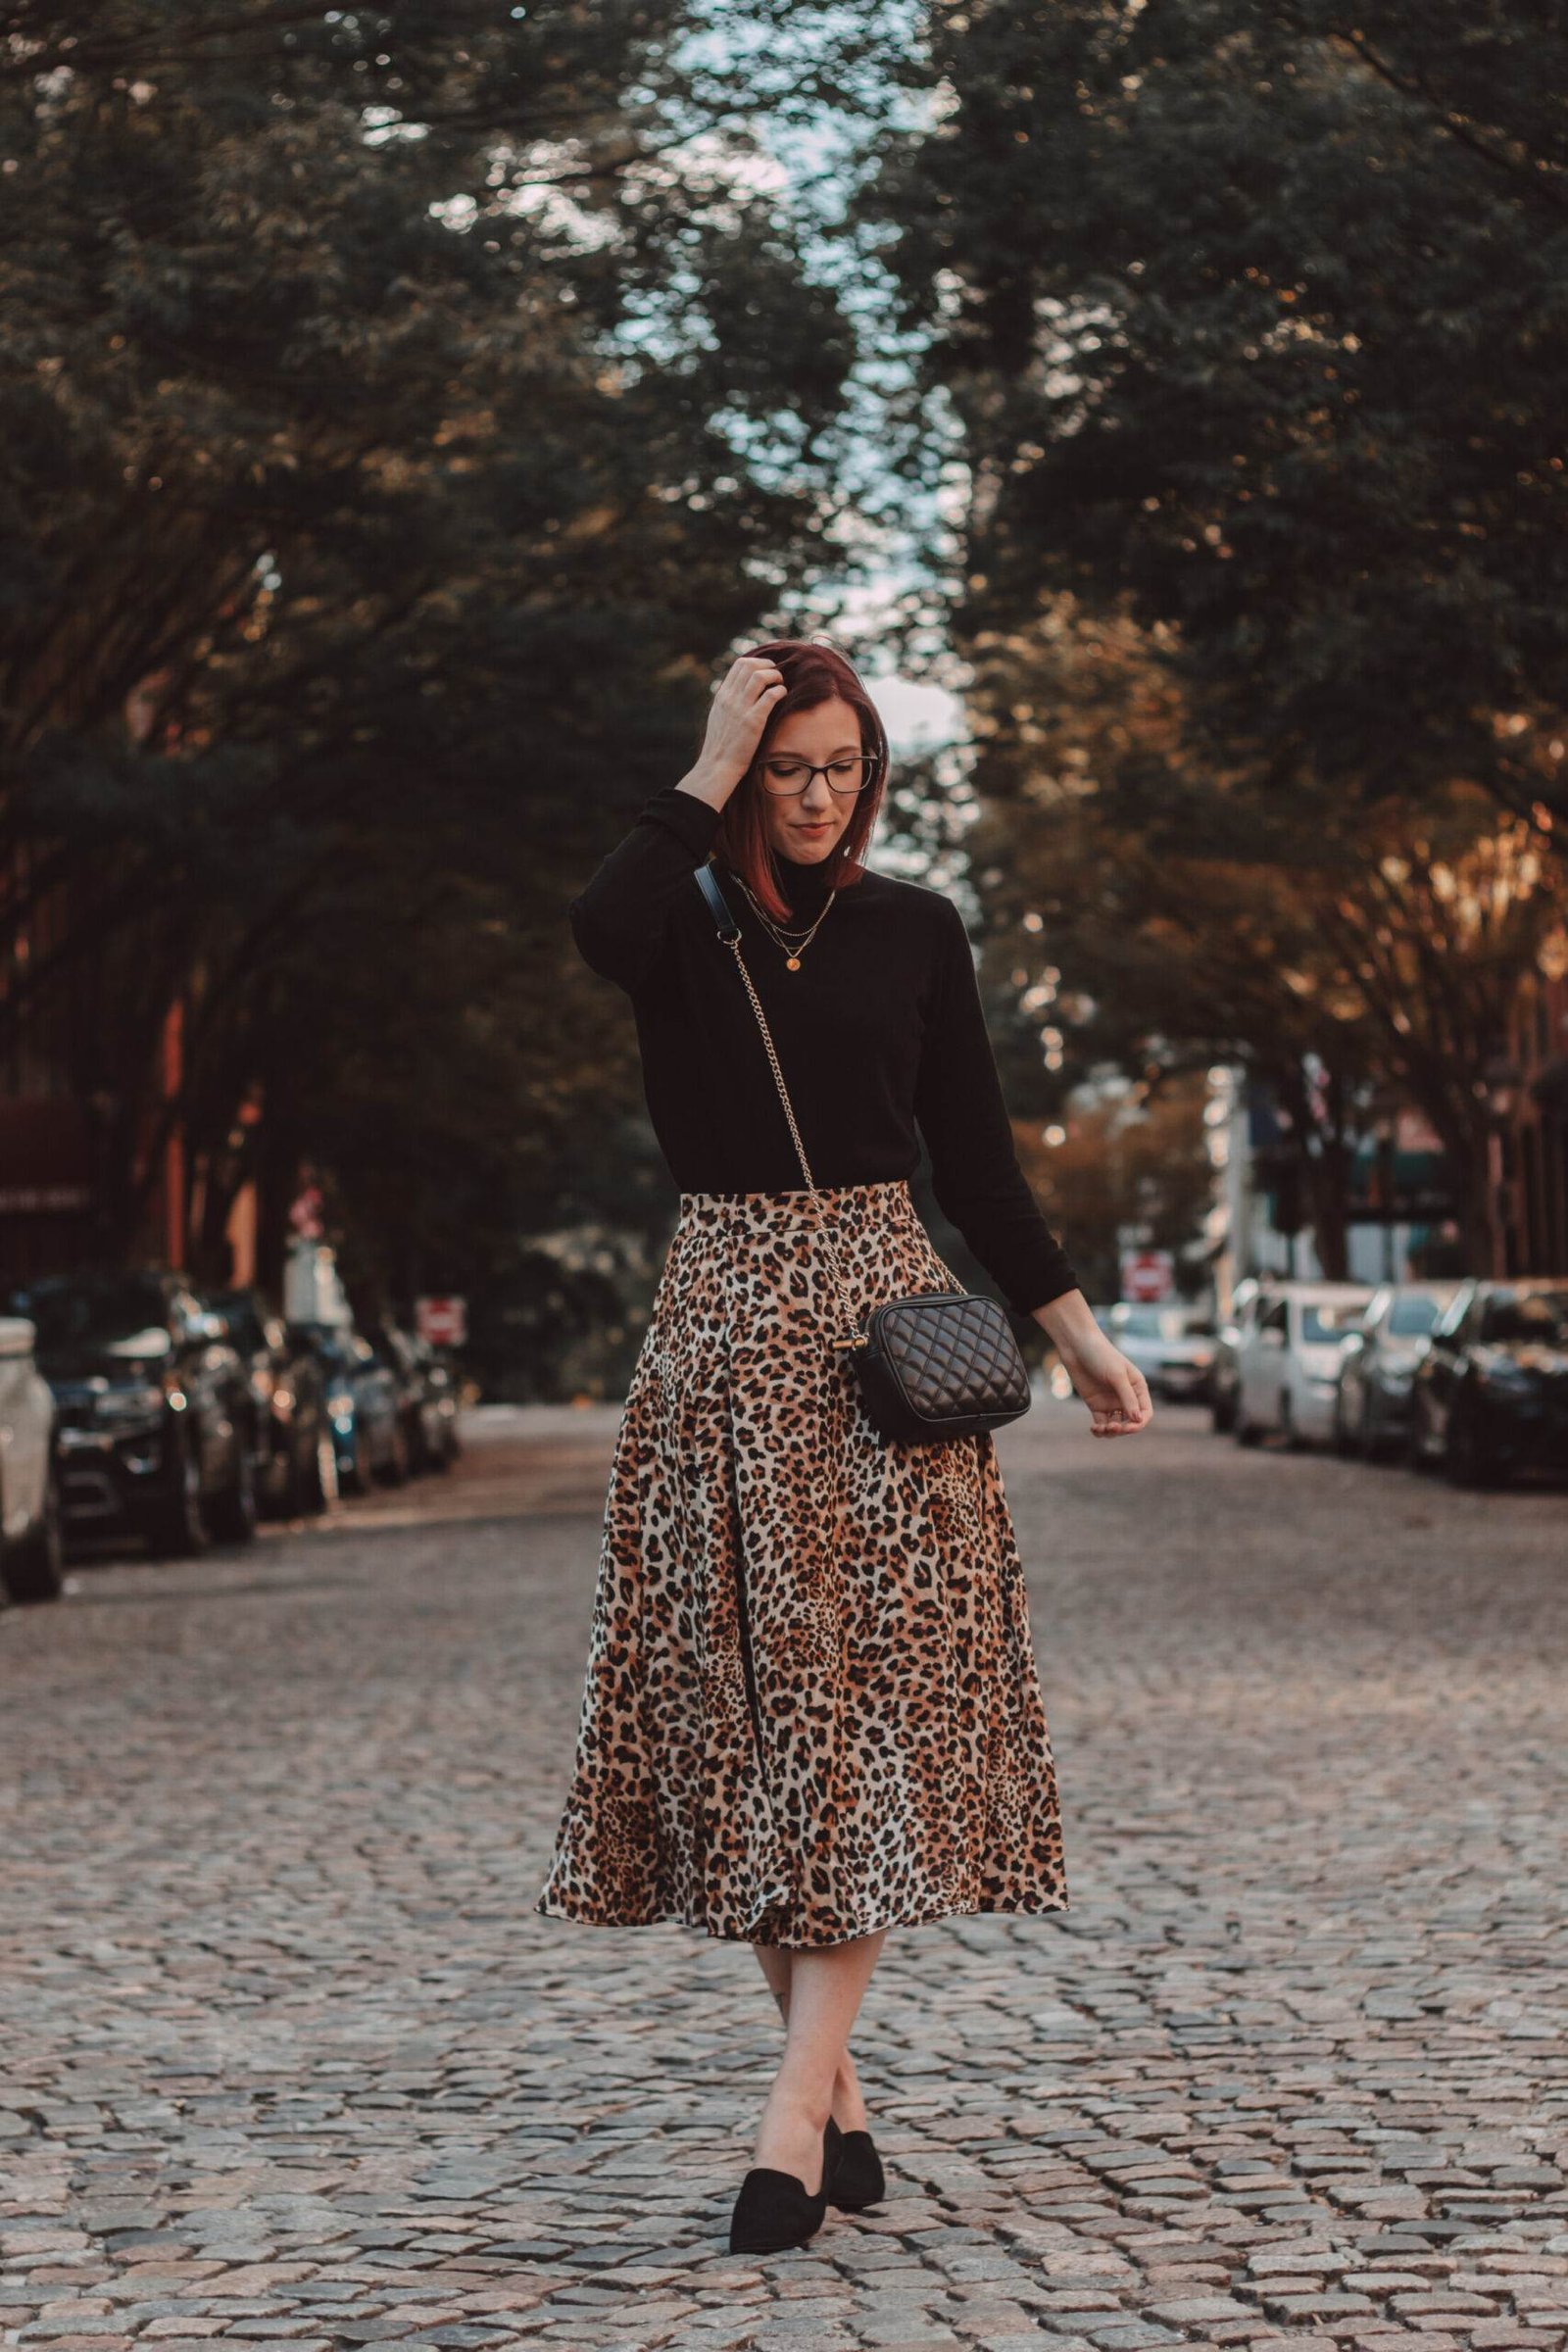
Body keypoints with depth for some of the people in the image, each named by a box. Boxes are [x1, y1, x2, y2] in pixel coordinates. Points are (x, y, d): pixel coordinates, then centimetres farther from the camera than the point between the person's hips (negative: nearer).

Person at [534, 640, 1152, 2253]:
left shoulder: (914, 931, 8)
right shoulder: (686, 924, 3)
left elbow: (975, 1155, 11)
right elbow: (601, 928, -23)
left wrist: (1073, 1327, 6)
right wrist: (710, 773, -14)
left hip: (881, 1326, 0)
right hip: (724, 1321, 0)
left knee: (870, 1696, -10)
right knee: (745, 1694, 1)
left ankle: (795, 2110, -13)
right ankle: (839, 2097, 12)